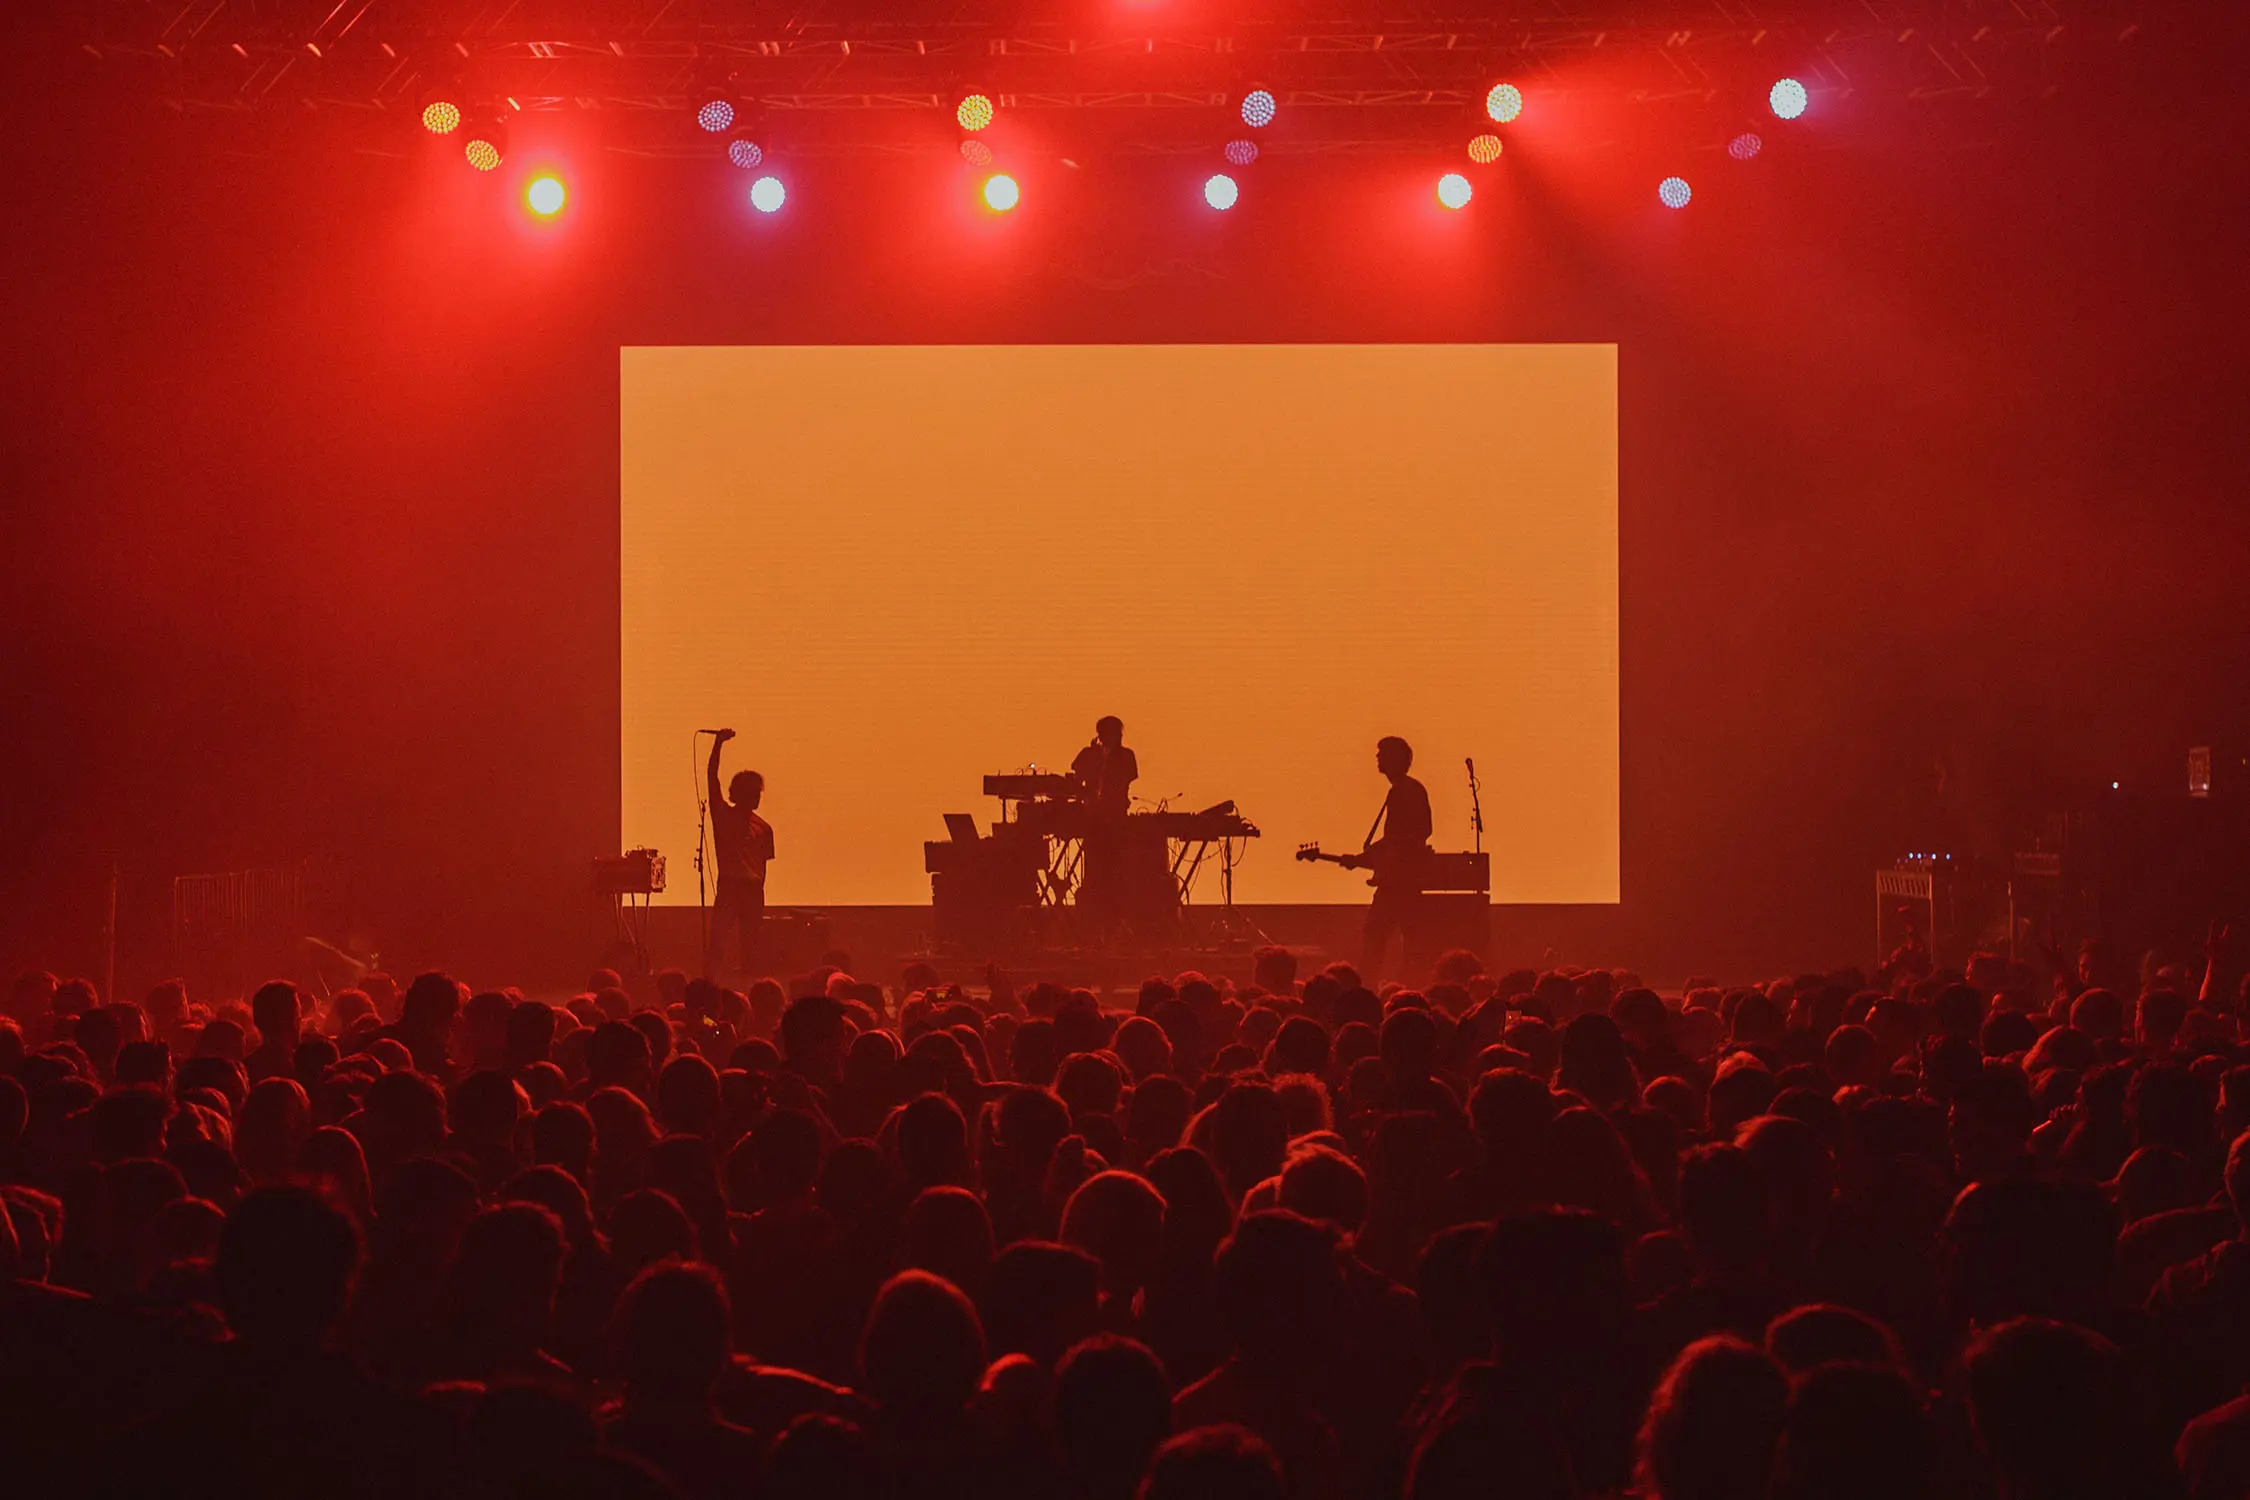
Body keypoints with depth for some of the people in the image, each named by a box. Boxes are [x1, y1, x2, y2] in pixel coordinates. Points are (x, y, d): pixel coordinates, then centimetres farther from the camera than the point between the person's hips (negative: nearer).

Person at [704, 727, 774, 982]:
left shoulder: (762, 828, 10)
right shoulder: (723, 815, 4)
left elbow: (762, 863, 15)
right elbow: (712, 777, -3)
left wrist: (758, 890, 9)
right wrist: (718, 743, -10)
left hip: (753, 889, 3)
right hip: (728, 885, -3)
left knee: (751, 944, 4)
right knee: (717, 941, -11)